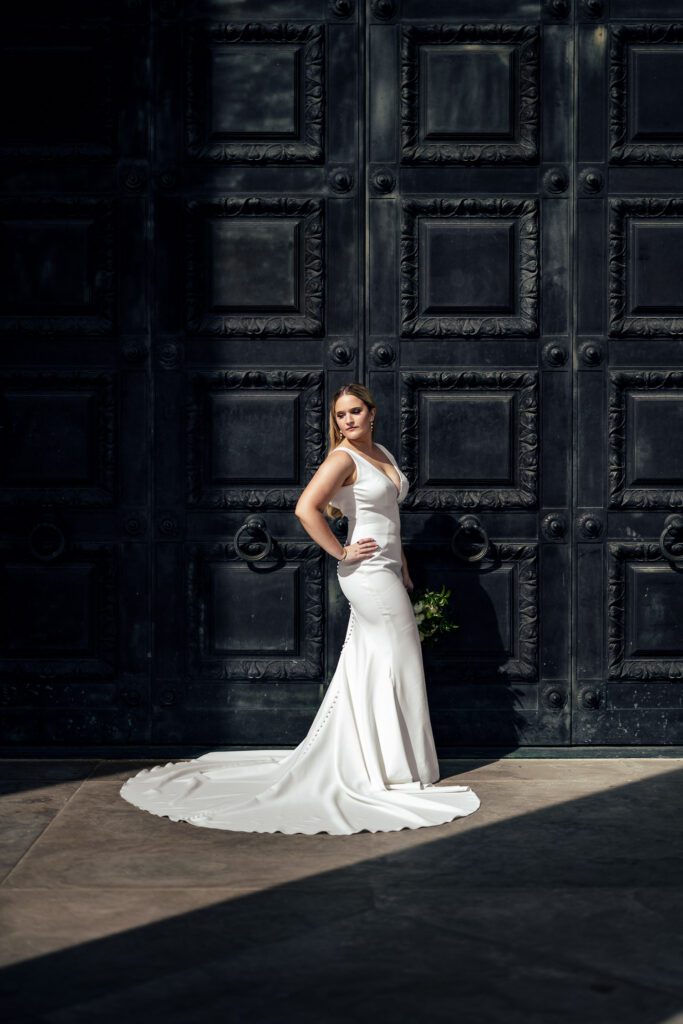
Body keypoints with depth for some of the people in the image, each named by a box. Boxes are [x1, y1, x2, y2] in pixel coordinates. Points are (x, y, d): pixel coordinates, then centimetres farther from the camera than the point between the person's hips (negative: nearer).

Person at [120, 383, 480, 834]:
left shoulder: (383, 453, 13)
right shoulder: (342, 458, -15)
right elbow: (306, 508, -29)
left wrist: (403, 566, 18)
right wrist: (341, 552, -20)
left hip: (385, 569, 9)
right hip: (368, 573, -9)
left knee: (367, 670, 13)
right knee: (400, 661, -1)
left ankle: (347, 761, 23)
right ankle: (396, 768, 11)